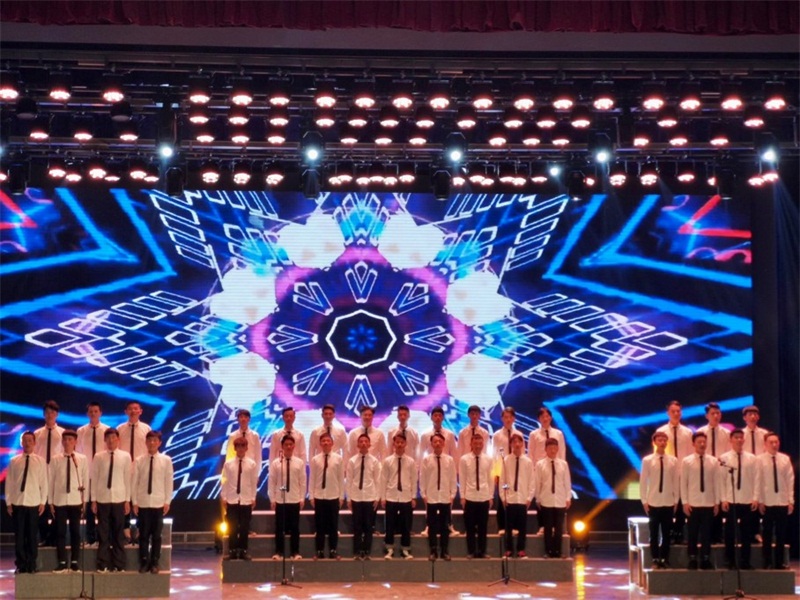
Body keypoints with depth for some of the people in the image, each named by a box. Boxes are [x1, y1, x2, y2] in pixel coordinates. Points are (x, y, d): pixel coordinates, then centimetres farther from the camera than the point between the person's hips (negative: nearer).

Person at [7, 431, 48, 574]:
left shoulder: (40, 461, 4)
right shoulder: (14, 461, 5)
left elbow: (44, 483, 4)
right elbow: (9, 483, 5)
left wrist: (43, 502, -1)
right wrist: (8, 502, 2)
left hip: (33, 503, 0)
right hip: (17, 503, 0)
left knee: (32, 535, 3)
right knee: (19, 535, 1)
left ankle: (31, 565, 10)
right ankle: (20, 565, 9)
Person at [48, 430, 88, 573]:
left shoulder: (82, 459, 1)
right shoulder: (55, 459, 1)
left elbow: (86, 479, 4)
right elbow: (51, 481, 3)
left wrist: (84, 498, 0)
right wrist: (50, 501, 1)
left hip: (76, 500, 0)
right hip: (59, 501, 0)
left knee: (75, 532, 5)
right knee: (60, 532, 1)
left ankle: (74, 562, 10)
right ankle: (62, 563, 5)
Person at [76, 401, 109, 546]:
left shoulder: (107, 430, -1)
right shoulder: (81, 431, 5)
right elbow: (78, 452, 7)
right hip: (87, 472, 2)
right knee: (88, 505, 3)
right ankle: (90, 537, 10)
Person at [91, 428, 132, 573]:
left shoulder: (125, 456, 1)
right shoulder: (98, 457, 2)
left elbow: (127, 479, 2)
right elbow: (94, 479, 4)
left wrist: (127, 500, 1)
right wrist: (93, 500, 1)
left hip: (119, 499, 0)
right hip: (102, 499, 0)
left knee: (118, 534, 4)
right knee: (103, 534, 4)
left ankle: (119, 565, 11)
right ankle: (103, 565, 10)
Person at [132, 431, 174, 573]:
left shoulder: (166, 460, -1)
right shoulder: (139, 461, 1)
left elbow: (169, 482, 1)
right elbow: (135, 482, 3)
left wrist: (167, 502, -2)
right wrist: (135, 502, -1)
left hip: (159, 503, 0)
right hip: (143, 503, 0)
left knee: (156, 535, 5)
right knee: (143, 535, 3)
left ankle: (154, 563, 11)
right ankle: (144, 563, 10)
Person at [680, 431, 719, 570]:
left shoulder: (713, 461, 4)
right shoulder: (687, 461, -1)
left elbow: (716, 482, 5)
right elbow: (683, 483, -2)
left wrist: (717, 502, 2)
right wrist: (685, 502, -6)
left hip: (709, 503, 2)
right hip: (693, 503, -2)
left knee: (706, 533, 5)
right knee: (693, 533, 2)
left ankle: (706, 560, 11)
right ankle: (692, 560, 9)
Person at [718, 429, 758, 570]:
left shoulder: (751, 458, 4)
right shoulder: (724, 458, 0)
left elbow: (756, 479, 3)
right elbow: (721, 480, -1)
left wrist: (755, 498, -3)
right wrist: (723, 499, -7)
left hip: (748, 501, 1)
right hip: (730, 500, -1)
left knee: (747, 532, 5)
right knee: (730, 532, 3)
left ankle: (745, 561, 12)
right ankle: (730, 561, 11)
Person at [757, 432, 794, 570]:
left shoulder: (785, 459, 2)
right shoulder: (760, 460, -6)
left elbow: (790, 480, 4)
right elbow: (758, 481, -5)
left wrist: (791, 501, 1)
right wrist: (760, 501, -7)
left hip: (782, 502, 2)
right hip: (767, 503, -2)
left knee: (782, 534, 7)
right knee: (767, 534, 4)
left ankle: (779, 562, 15)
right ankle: (767, 563, 11)